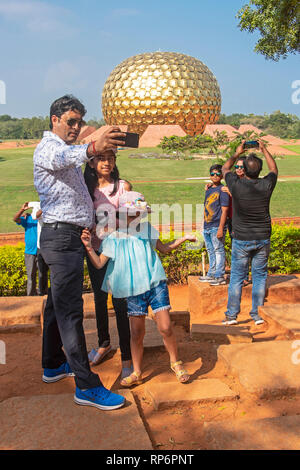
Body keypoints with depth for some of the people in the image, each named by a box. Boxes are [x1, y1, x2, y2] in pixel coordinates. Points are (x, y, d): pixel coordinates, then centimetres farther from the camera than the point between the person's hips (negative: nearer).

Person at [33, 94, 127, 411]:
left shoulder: (66, 150, 24)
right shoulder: (48, 148, -9)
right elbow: (64, 158, -34)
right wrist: (93, 148, -54)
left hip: (71, 236, 10)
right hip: (61, 236, -10)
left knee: (57, 303, 16)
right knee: (69, 310, -11)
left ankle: (53, 365, 29)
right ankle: (86, 385, -9)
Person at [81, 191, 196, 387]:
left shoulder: (147, 230, 7)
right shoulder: (114, 239, 1)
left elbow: (164, 248, 21)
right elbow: (99, 263, -3)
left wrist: (183, 238, 13)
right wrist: (89, 247, -16)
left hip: (156, 284, 1)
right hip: (134, 290, 0)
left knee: (166, 327, -4)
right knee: (137, 333, 5)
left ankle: (176, 363, 21)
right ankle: (137, 373, 22)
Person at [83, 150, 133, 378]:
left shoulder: (123, 186, -2)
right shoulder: (86, 188, 5)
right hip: (95, 252, 4)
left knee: (120, 302, -7)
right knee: (99, 299, 17)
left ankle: (127, 357, 4)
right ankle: (104, 343, 38)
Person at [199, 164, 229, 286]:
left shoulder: (222, 190, -8)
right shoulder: (209, 190, 16)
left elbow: (224, 211, -13)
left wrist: (221, 228, -18)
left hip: (216, 227, -8)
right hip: (206, 226, 8)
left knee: (219, 250, -2)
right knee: (211, 251, 15)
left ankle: (220, 276, 4)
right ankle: (211, 274, 25)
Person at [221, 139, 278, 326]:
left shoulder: (237, 184, -12)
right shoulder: (266, 185, -7)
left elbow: (225, 169, 11)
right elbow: (274, 169, 17)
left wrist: (237, 154, 21)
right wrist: (265, 150, 25)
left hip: (241, 239, -1)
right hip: (263, 239, 2)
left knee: (237, 277, 7)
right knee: (260, 276, 11)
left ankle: (231, 315, 12)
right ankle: (257, 314, 16)